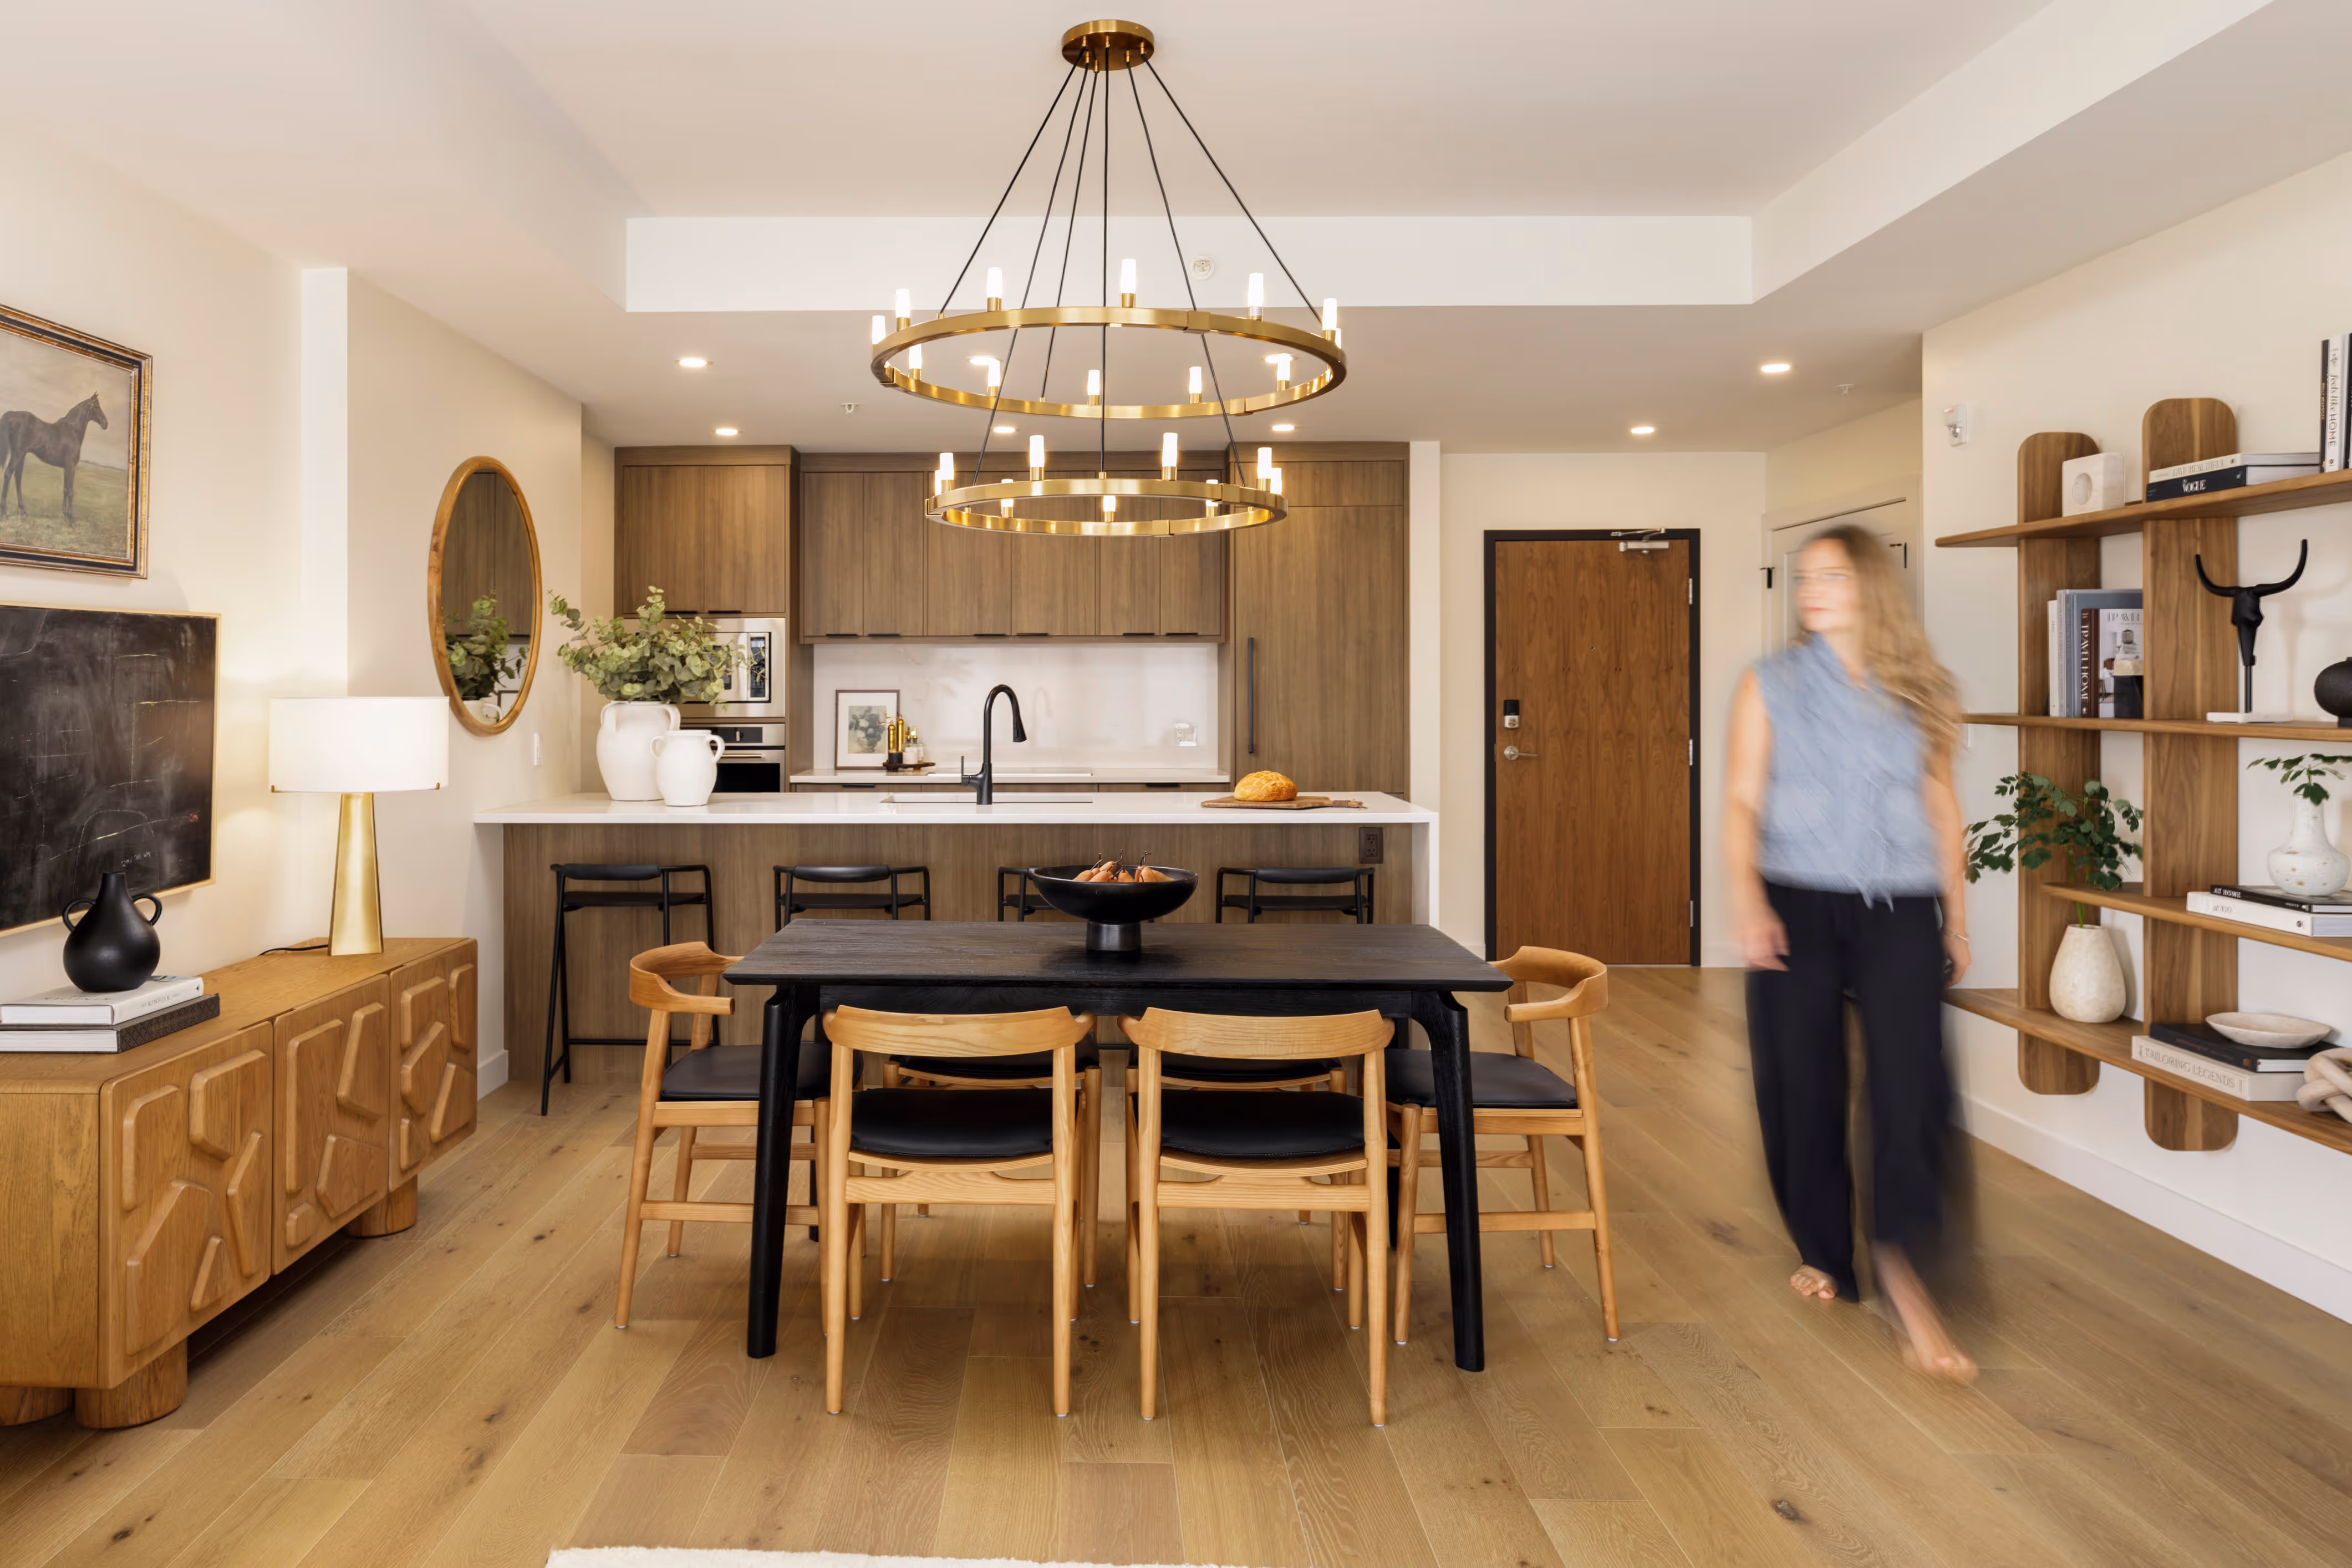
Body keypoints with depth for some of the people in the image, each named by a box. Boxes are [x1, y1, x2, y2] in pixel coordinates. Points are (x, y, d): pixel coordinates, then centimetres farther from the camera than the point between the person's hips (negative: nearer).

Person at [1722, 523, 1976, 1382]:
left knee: (1911, 1075, -15)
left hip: (1899, 909, 1)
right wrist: (1747, 901, -13)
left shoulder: (1918, 691, 10)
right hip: (1798, 906, -1)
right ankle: (1823, 1249, 21)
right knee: (1802, 1083, 3)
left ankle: (1900, 1264, -13)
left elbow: (1941, 803, 16)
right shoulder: (1771, 684, 5)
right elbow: (1742, 801, 0)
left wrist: (1956, 914, 15)